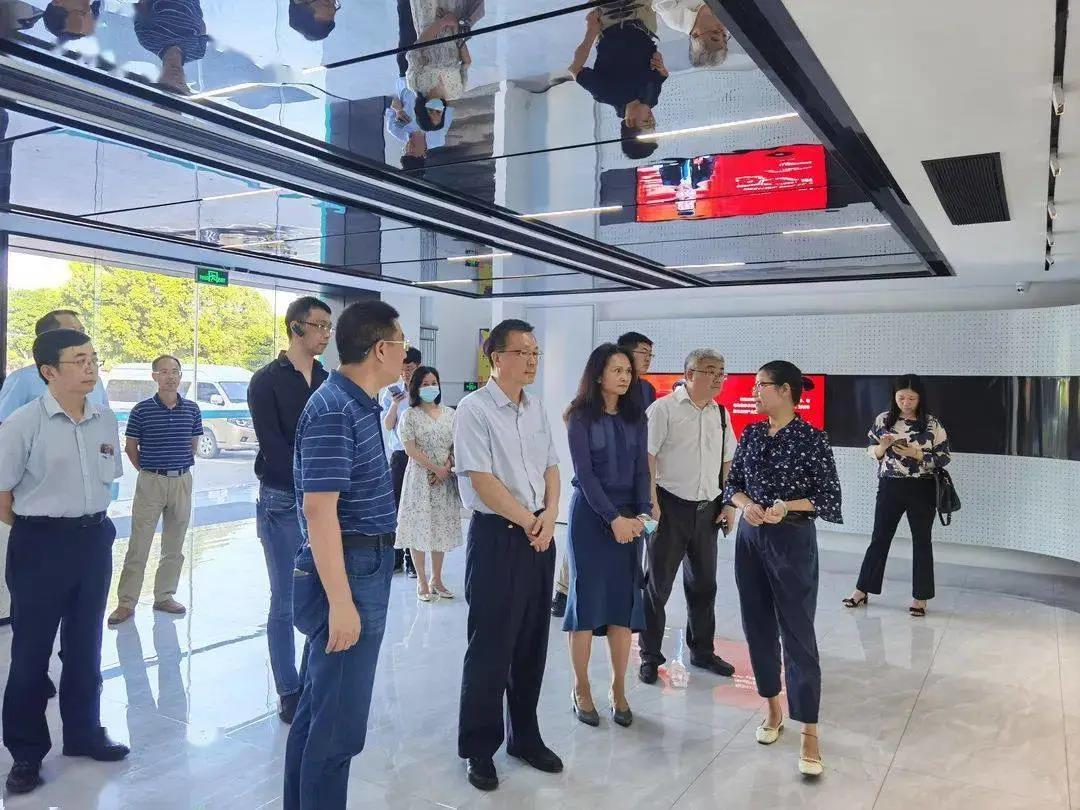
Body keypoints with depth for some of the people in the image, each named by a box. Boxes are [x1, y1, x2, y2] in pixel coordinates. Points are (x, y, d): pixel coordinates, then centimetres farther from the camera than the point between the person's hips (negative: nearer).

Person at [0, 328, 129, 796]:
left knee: (85, 644, 17)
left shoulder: (106, 421, 2)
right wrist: (40, 531, 1)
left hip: (95, 541, 5)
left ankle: (83, 732, 34)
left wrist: (87, 524, 11)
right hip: (41, 545, -5)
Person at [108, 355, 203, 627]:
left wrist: (179, 466, 12)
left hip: (182, 481, 3)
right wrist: (147, 470, 7)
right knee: (138, 546, -1)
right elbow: (130, 448, 4)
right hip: (151, 482, -3)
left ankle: (165, 596, 23)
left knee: (174, 546, 11)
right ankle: (126, 602, 7)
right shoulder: (142, 410, -5)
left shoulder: (192, 409, 3)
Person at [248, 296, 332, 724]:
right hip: (283, 501, -4)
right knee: (286, 602, 2)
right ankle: (289, 692, 13)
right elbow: (273, 445, -10)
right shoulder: (267, 380, -3)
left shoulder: (330, 382, 11)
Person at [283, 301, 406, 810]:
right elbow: (319, 510, -24)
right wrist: (341, 601, -24)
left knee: (320, 707, 21)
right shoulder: (334, 412, -20)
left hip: (362, 569, 10)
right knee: (339, 720, 1)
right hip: (346, 575, -10)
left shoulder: (359, 405, 10)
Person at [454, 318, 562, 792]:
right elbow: (481, 479, -16)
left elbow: (551, 467, 13)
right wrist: (527, 521, -10)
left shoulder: (537, 409, 11)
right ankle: (478, 748, 19)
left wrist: (549, 516, -4)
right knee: (491, 646, 2)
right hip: (497, 536, -6)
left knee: (532, 644, 14)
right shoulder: (474, 409, -11)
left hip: (540, 535, 7)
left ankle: (525, 735, 30)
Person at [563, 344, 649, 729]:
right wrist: (614, 518, -18)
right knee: (587, 598, 2)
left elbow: (641, 470, 3)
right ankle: (581, 690, 15)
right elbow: (584, 473, -11)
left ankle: (618, 689, 17)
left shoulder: (636, 417, 7)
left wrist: (641, 514, -12)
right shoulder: (581, 417, -5)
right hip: (590, 514, -4)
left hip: (628, 517, 4)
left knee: (624, 600, 5)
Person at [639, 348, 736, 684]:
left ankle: (702, 650, 33)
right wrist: (652, 504, -18)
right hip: (670, 505, -6)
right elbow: (647, 457, -13)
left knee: (703, 584, 17)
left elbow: (727, 463, 15)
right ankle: (650, 656, 18)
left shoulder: (721, 414, 10)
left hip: (707, 510, 6)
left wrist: (729, 505, 8)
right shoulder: (664, 408, -9)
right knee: (658, 584, 4)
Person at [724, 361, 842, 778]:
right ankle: (773, 708, 29)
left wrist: (787, 506, -21)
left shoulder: (813, 439, -10)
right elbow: (732, 484, 10)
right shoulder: (750, 434, 5)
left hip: (793, 542, -5)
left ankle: (809, 732, 4)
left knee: (798, 634, -3)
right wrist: (746, 503, -11)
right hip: (750, 539, 6)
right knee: (758, 627, 11)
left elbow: (830, 498, -8)